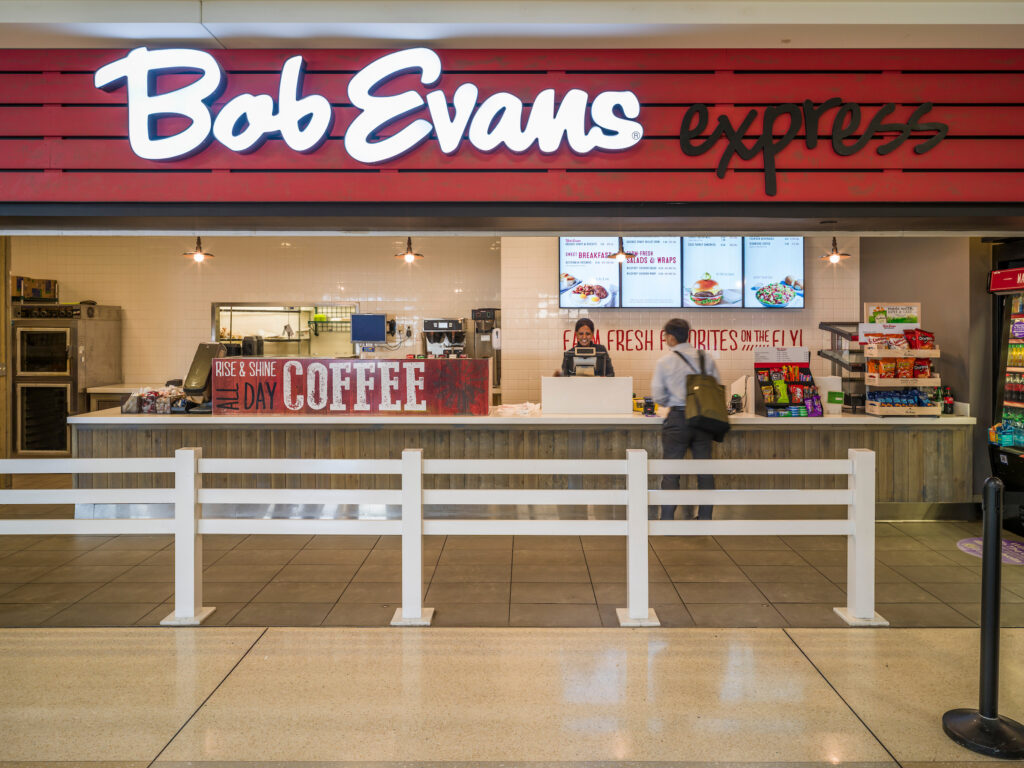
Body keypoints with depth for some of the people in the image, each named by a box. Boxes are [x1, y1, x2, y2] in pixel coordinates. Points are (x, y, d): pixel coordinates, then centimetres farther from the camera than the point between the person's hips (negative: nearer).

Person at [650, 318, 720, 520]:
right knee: (704, 470, 12)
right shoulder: (706, 358, 3)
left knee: (670, 472, 3)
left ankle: (667, 518, 3)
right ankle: (705, 517, 18)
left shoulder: (664, 362, -4)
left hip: (677, 419, -3)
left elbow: (657, 395, -3)